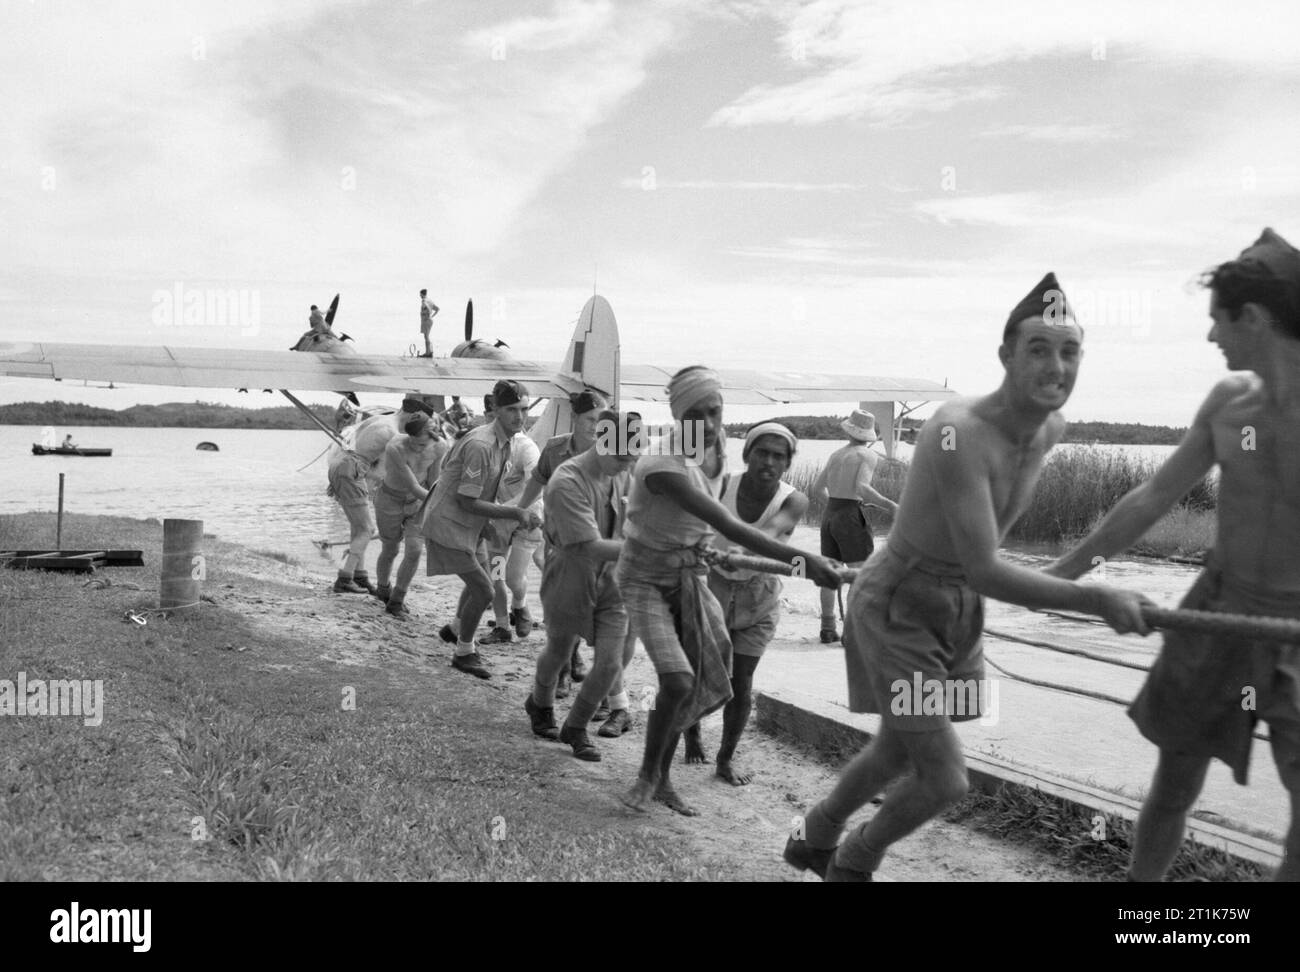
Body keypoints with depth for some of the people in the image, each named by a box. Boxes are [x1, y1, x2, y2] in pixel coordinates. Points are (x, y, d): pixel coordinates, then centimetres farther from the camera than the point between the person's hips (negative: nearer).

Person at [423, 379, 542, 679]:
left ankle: (456, 629, 48)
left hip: (471, 526, 10)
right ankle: (464, 653, 13)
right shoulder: (480, 445, -29)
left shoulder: (504, 443, 2)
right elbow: (467, 502, -26)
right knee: (483, 590, -7)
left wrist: (517, 515, 0)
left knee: (481, 582, 23)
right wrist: (515, 513, -25)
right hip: (448, 525, -10)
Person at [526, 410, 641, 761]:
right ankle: (540, 705, 52)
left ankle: (575, 728, 22)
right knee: (558, 652, 19)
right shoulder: (568, 483, -28)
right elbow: (591, 546, -33)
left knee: (610, 663, -3)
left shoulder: (621, 473, -6)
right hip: (569, 578, -4)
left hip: (610, 579, 5)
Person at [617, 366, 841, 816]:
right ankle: (647, 776, 4)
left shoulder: (719, 452, -7)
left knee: (694, 684, 6)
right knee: (677, 681, -19)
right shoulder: (662, 466, -32)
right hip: (646, 579, -7)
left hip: (690, 575, 7)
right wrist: (801, 559, -45)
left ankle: (662, 778, 23)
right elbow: (730, 527, -41)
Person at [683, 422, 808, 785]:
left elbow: (770, 532, -39)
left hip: (759, 601, 0)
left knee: (740, 684, 1)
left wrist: (740, 552, -57)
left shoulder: (794, 502, -20)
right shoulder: (722, 486, -19)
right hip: (713, 589, 0)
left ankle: (725, 759, 22)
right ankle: (692, 732, 37)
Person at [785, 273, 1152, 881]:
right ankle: (852, 863, 24)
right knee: (944, 781, -6)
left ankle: (814, 840, 49)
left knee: (897, 752, 22)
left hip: (959, 609, 8)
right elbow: (985, 574, -34)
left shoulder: (1052, 429, -6)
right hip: (895, 608, -8)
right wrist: (1098, 600, -30)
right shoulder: (958, 432, -32)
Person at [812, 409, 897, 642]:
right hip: (851, 517, -7)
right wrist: (890, 505, -18)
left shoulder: (836, 454, 14)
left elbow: (817, 488, 16)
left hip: (829, 515, 7)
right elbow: (862, 488, -21)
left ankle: (828, 629, 16)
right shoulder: (868, 456, -6)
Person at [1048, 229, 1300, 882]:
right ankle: (1142, 875, 35)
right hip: (1218, 609, 4)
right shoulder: (1229, 399, -2)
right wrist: (1066, 570, 11)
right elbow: (1154, 499, 7)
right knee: (1176, 775, 14)